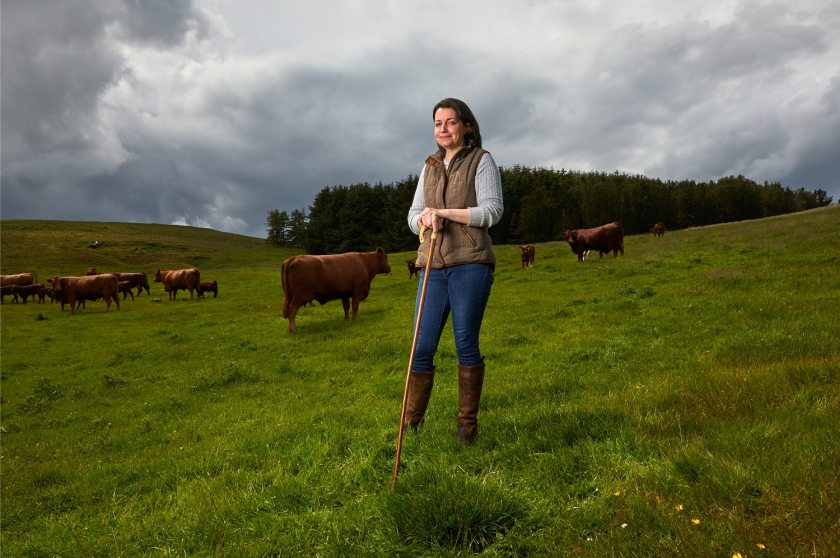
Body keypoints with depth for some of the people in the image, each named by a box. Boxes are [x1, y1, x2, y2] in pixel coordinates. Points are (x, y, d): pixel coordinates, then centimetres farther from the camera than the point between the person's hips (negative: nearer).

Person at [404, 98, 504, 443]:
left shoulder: (481, 161, 4)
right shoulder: (430, 167, 18)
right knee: (422, 347, 2)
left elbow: (492, 211, -7)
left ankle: (468, 424, 14)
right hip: (433, 266, 4)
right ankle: (410, 423, 14)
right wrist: (424, 220, -9)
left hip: (470, 264, -4)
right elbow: (413, 216, 15)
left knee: (466, 343, 0)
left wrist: (443, 212, -11)